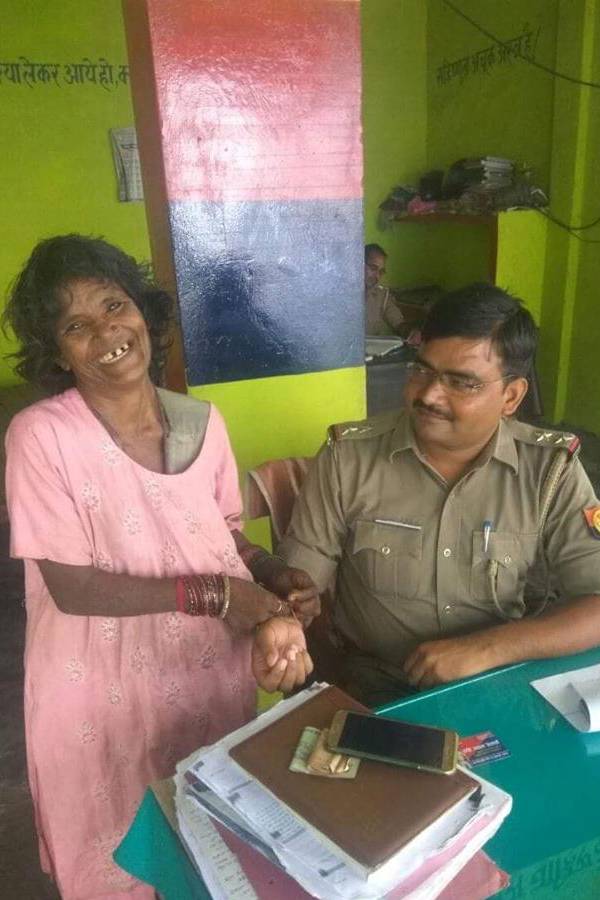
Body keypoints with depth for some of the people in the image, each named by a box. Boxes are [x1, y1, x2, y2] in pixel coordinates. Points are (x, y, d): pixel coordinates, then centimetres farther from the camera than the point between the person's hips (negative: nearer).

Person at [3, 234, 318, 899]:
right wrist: (215, 594, -23)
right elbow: (71, 587, -21)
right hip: (106, 690, -3)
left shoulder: (201, 421, -5)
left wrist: (276, 576, -14)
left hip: (213, 671, 4)